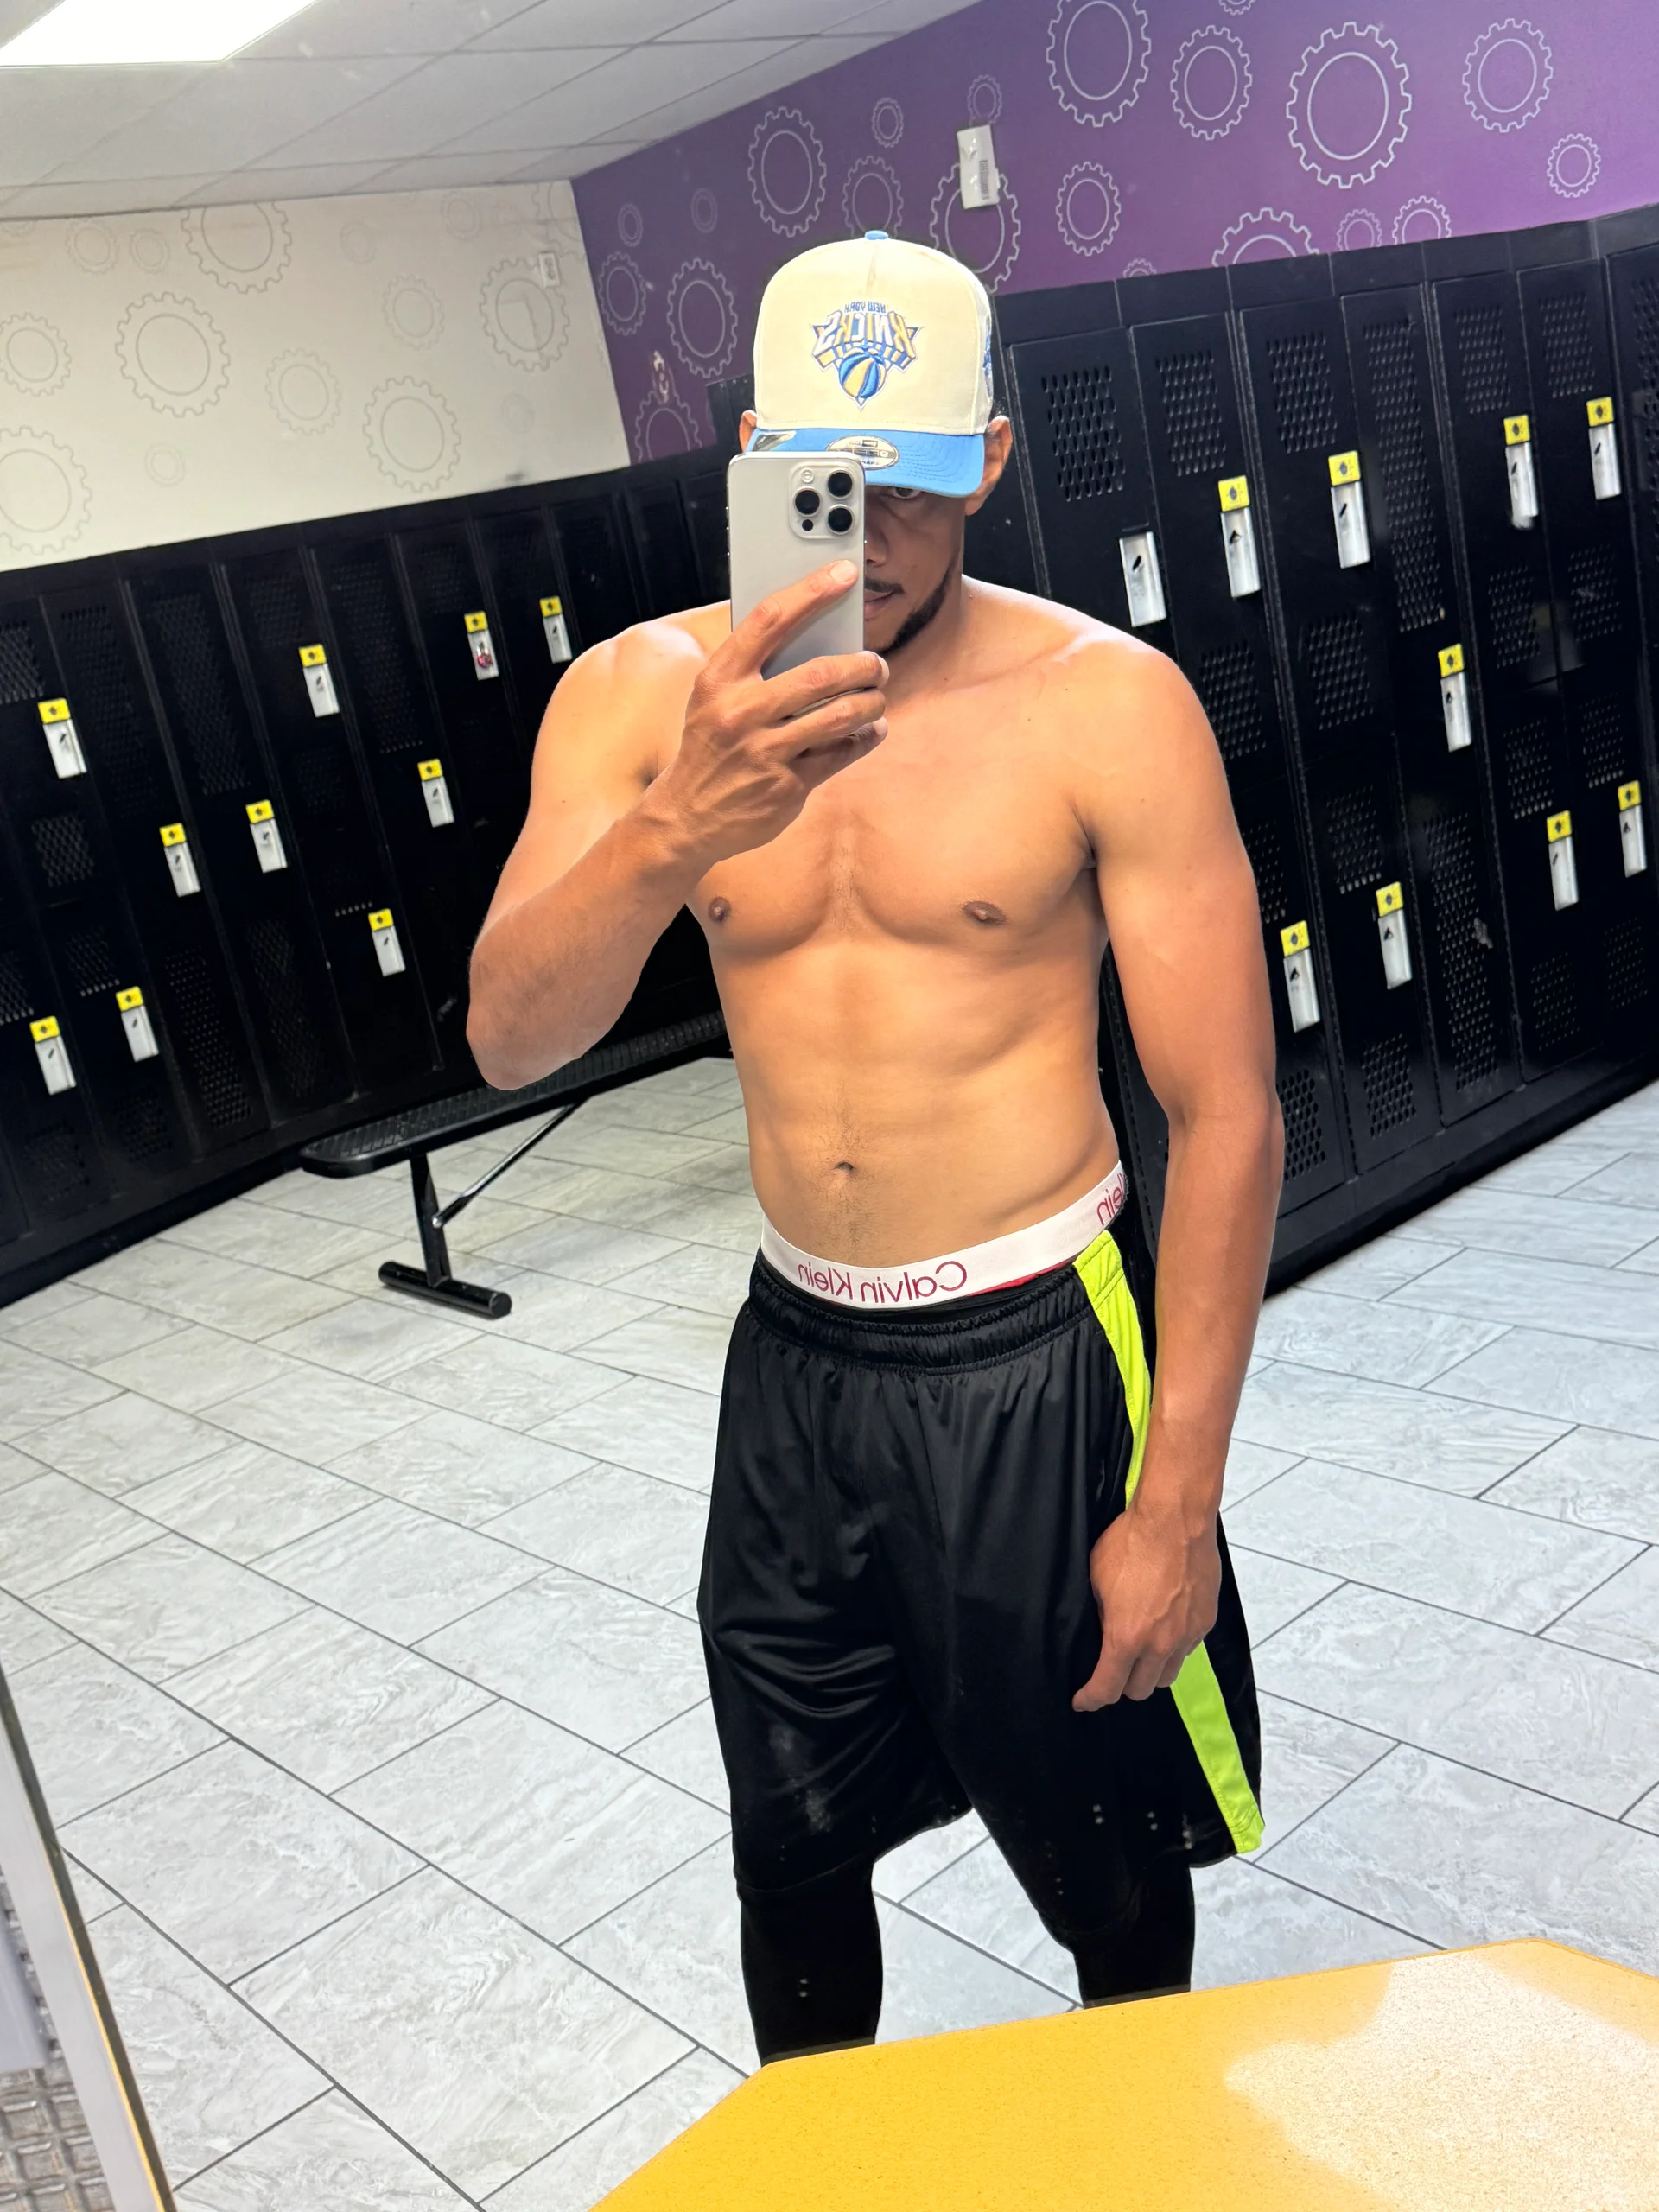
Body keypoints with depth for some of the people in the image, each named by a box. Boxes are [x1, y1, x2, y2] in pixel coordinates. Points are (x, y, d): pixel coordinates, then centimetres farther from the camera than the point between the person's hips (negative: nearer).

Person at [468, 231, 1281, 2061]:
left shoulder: (1106, 704, -13)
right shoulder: (643, 694, -4)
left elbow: (1225, 1118, -12)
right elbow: (509, 1041, -15)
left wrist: (1178, 1501, -13)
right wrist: (672, 832, -35)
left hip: (1032, 1362, -3)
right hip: (795, 1358, 3)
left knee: (1100, 1854, 17)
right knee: (791, 1855, 20)